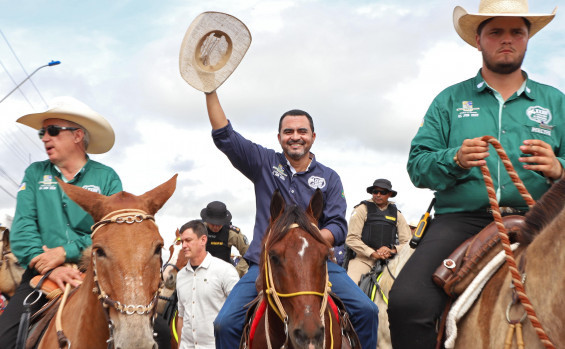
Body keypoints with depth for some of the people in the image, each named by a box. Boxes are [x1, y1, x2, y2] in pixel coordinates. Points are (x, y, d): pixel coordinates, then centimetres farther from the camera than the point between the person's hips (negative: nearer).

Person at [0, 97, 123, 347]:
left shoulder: (107, 177, 6)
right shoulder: (34, 174, 13)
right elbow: (22, 227, 1)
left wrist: (66, 252, -15)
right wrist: (48, 267, -16)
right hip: (42, 272, 2)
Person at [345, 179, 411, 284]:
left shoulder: (397, 215, 15)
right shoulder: (362, 209, 5)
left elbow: (407, 242, 13)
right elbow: (351, 239, -3)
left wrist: (393, 250, -8)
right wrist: (373, 253, -12)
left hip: (390, 259, 3)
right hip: (364, 258, -2)